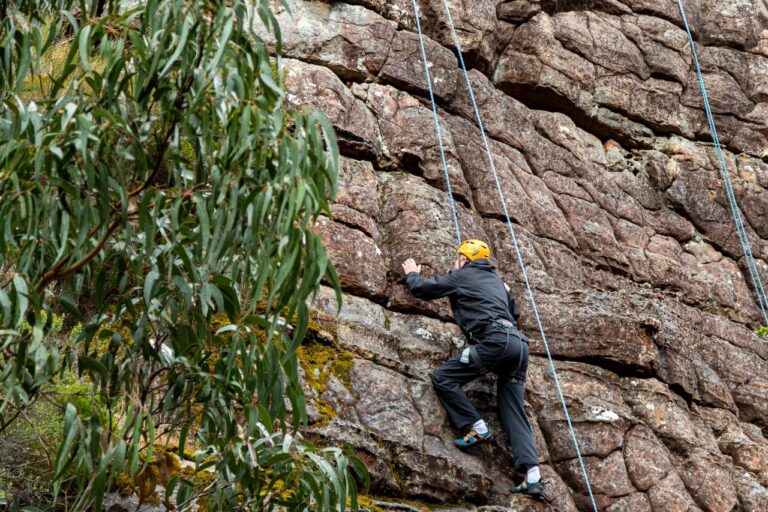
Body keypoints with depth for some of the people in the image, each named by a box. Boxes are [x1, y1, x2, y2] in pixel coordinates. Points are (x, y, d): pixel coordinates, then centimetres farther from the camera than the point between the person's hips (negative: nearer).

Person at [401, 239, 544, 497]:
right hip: (518, 343, 7)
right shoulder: (496, 280, 31)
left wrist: (411, 274, 39)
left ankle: (476, 428, -6)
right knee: (513, 412, 3)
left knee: (443, 378, 2)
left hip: (494, 340, -7)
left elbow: (422, 289, 18)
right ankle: (532, 475, -10)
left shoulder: (461, 276, 13)